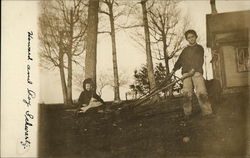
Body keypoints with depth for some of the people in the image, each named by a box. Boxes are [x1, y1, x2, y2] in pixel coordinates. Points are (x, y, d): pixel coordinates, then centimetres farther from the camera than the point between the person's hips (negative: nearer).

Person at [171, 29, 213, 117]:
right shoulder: (185, 50, 25)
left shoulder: (199, 48, 16)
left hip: (197, 72, -2)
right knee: (187, 93, -12)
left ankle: (207, 112, -17)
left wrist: (194, 69, -12)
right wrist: (174, 69, 15)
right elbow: (179, 61, 28)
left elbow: (200, 60, 3)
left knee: (201, 92, -18)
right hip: (186, 73, 2)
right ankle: (187, 113, -9)